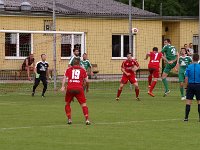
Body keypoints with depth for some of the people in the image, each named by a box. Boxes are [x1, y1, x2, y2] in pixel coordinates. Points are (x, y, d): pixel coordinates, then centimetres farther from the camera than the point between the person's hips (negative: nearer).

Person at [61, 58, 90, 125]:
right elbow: (86, 80, 12)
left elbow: (64, 77, 1)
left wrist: (62, 86, -5)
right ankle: (87, 120, -7)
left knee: (67, 104, 20)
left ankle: (69, 119, 14)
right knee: (83, 104, 5)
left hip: (70, 88, 1)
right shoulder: (82, 70, 13)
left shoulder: (69, 69, 14)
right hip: (79, 88, -1)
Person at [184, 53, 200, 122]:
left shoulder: (189, 67, -1)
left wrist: (186, 86, 9)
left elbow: (186, 78, -1)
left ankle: (186, 117, 0)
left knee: (188, 101, 3)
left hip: (190, 85, 1)